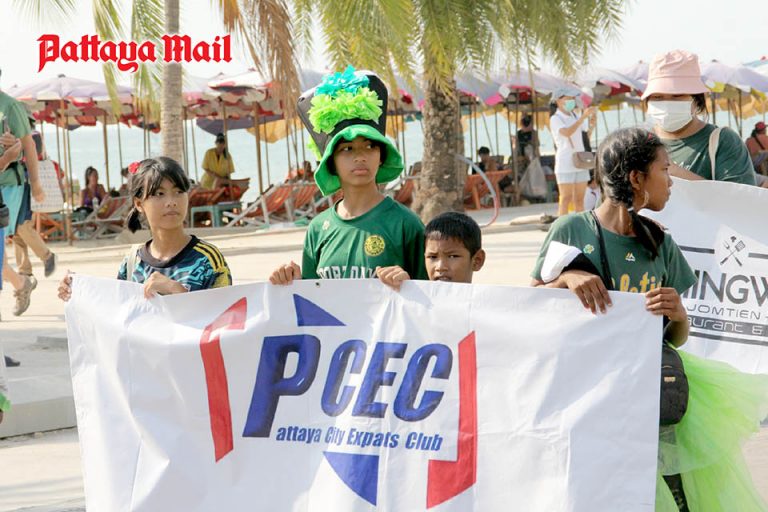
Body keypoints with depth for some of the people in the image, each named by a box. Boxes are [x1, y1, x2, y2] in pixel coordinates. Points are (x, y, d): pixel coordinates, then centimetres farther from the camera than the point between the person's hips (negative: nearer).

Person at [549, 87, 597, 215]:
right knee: (566, 199, -10)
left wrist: (591, 124, -11)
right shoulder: (555, 119, -6)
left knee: (579, 200, 6)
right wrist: (583, 117, -31)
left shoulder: (575, 117, 13)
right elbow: (567, 133, -24)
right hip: (565, 163, -6)